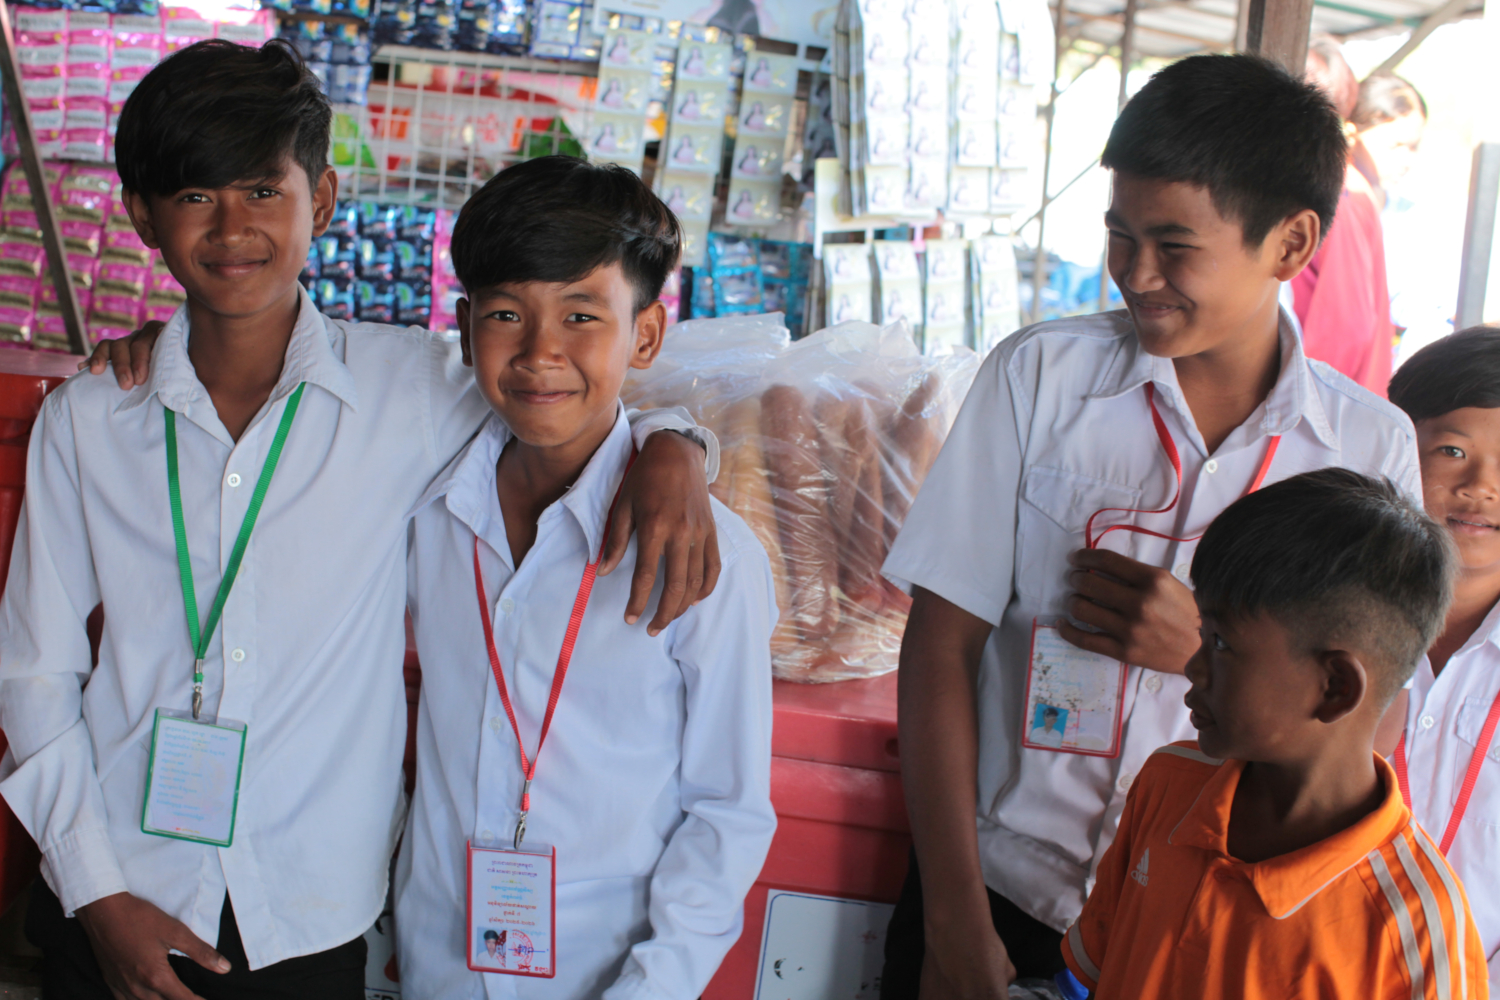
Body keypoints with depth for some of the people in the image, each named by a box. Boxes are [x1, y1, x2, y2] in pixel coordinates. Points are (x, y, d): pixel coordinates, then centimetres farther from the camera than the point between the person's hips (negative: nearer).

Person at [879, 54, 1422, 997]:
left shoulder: (1374, 444, -5)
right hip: (1000, 885, 0)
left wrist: (1212, 650, -18)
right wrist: (956, 921, -11)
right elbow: (942, 645, -8)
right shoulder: (1040, 376, -8)